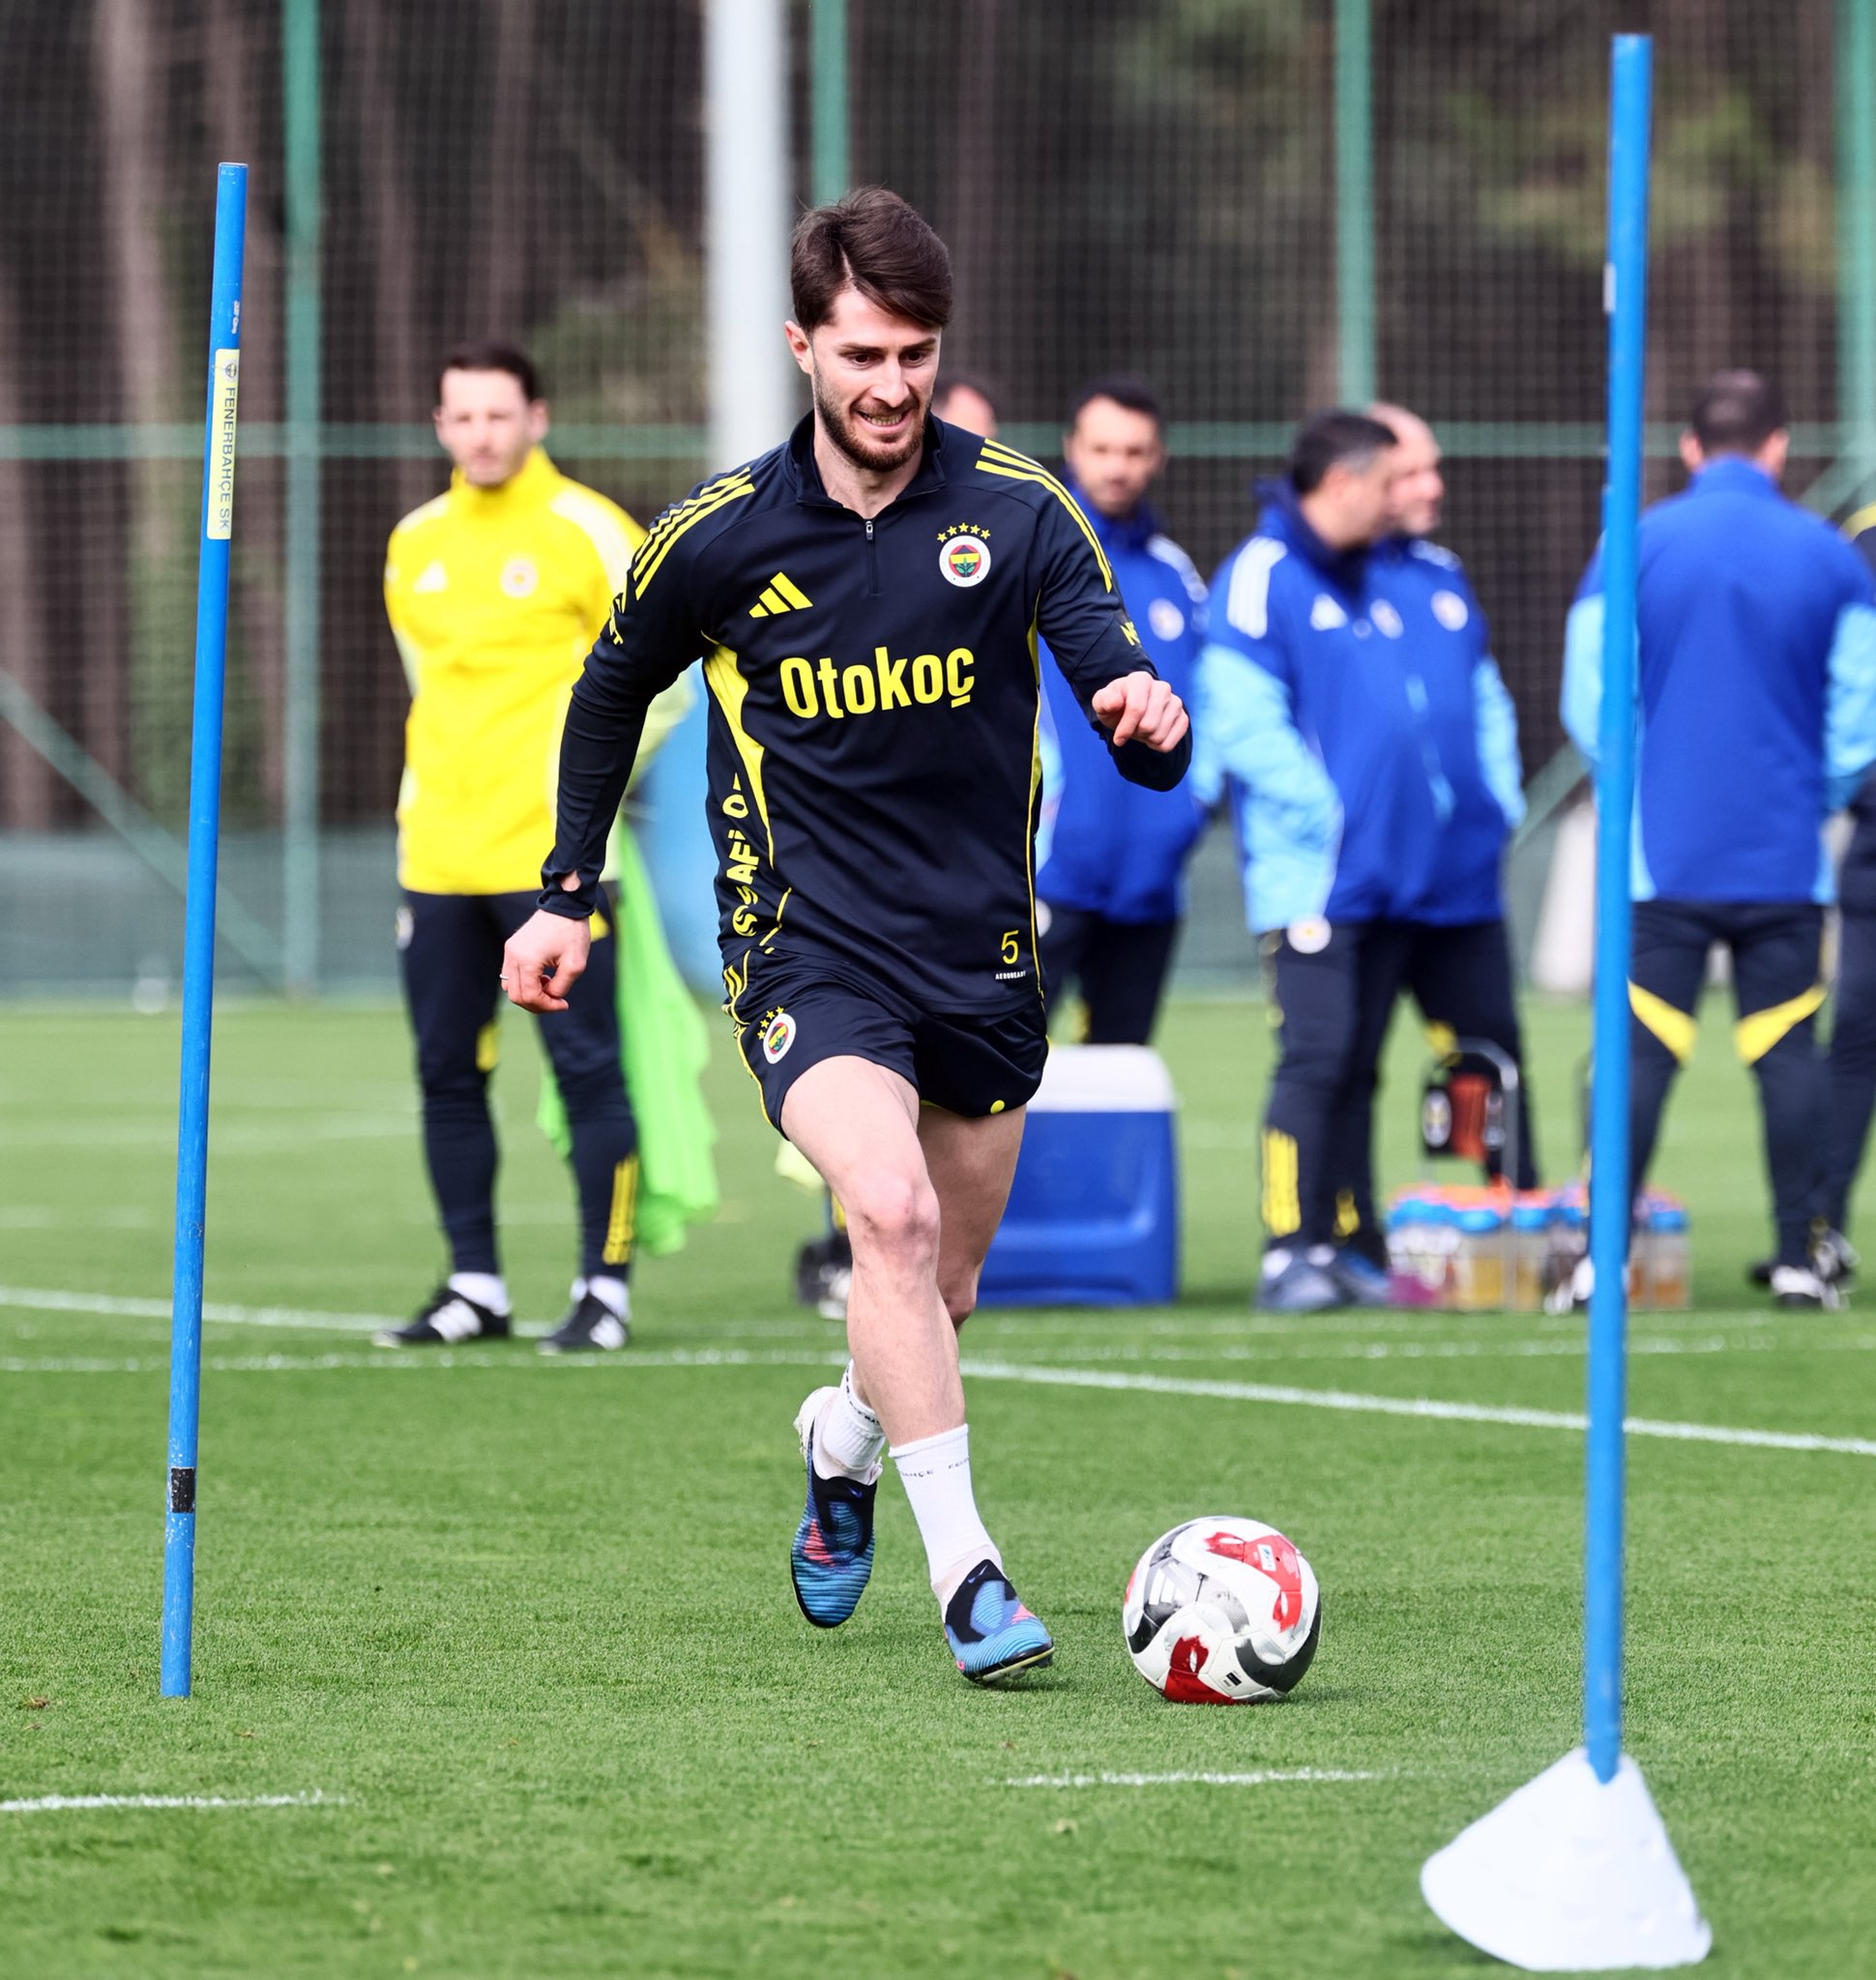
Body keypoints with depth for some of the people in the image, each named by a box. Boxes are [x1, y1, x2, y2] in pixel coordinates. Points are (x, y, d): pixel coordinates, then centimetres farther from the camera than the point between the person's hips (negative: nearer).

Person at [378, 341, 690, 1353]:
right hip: (438, 854, 6)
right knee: (449, 1075, 7)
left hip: (551, 853, -6)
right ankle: (474, 1286, 14)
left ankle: (604, 1287, -1)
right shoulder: (416, 546, 13)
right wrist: (427, 804, 16)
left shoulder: (585, 532, -5)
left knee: (587, 1068, -5)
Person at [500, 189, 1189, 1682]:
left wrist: (1154, 720, -35)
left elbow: (1126, 702, -11)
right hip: (807, 944, -2)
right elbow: (611, 693, 13)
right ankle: (967, 1574, -25)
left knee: (941, 1288, 13)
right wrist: (567, 896, 11)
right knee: (891, 1210, -26)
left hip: (981, 945, 3)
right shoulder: (721, 536, -5)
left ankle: (843, 1447, 47)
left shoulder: (1017, 510, -6)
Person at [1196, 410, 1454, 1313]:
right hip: (1313, 868, -8)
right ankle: (1288, 1251, -10)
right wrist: (1324, 812, -17)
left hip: (1391, 872, 8)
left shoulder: (1373, 584, 19)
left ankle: (1333, 1244, 12)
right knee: (1314, 1056, -11)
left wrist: (1427, 800, 13)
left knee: (1352, 1061, 8)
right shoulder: (1260, 577, -8)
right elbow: (1241, 720, -15)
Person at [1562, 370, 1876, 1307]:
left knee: (1642, 1052, -1)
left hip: (1664, 850, -1)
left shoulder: (1634, 550, -1)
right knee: (1786, 1051, 5)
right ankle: (1801, 1256, 5)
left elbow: (1588, 703, -1)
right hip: (1786, 860, 1)